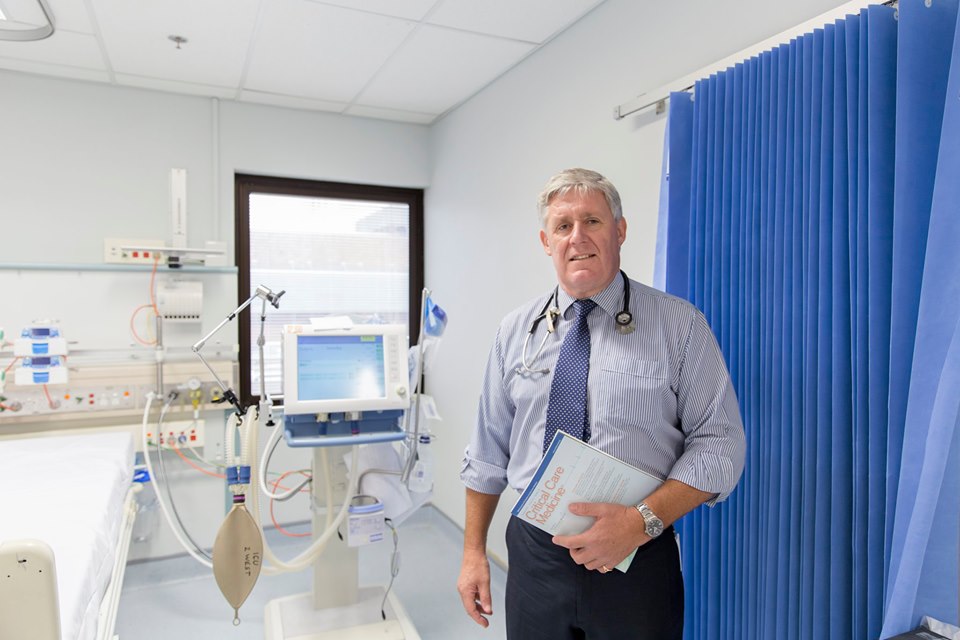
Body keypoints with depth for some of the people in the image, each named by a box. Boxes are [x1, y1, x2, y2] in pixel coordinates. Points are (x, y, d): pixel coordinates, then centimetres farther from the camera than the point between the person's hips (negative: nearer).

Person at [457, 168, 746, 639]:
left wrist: (643, 520, -20)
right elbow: (489, 450, 5)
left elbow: (720, 444, -8)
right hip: (533, 556, 2)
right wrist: (473, 551, 5)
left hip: (636, 560, -2)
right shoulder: (516, 330, 1)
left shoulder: (680, 325, -6)